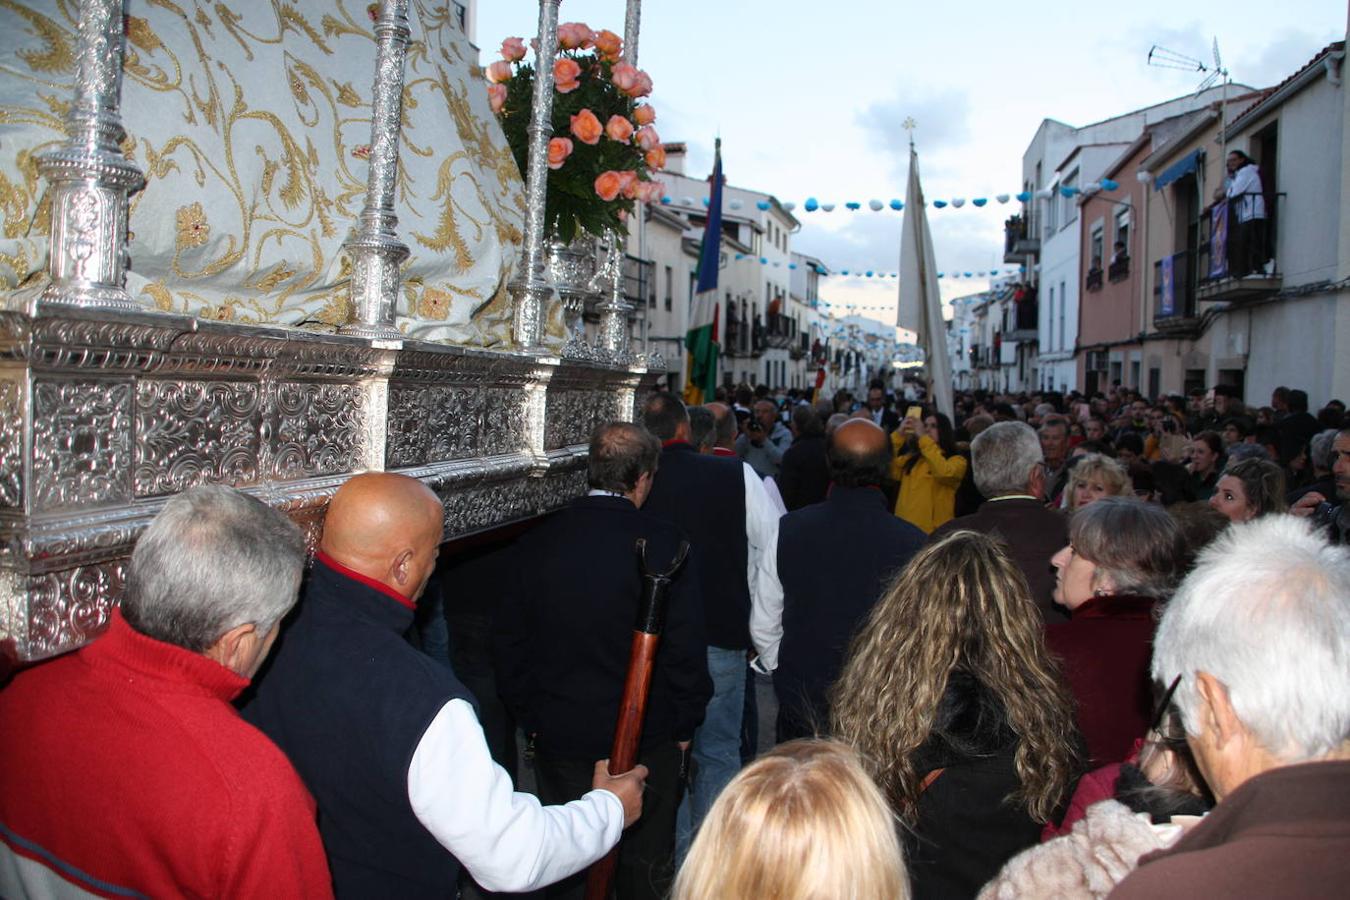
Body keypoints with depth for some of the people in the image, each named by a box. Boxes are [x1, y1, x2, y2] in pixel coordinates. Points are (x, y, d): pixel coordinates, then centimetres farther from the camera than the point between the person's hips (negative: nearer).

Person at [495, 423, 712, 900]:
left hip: (557, 740, 3)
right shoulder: (663, 542, -16)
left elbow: (511, 646, 3)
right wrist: (684, 724, 1)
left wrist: (531, 718, 14)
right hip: (646, 740, -3)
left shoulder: (534, 544, -4)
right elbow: (685, 646, -13)